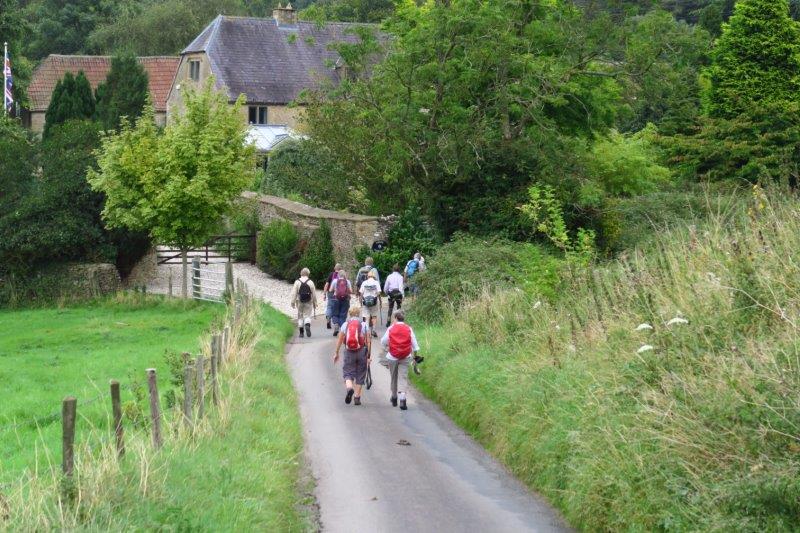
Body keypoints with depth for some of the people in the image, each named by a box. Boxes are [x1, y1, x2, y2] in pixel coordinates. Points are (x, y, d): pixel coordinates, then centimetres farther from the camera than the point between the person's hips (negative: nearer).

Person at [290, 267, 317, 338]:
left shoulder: (297, 282, -3)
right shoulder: (310, 282, -3)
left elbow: (294, 293, -5)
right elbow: (314, 294, 0)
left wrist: (293, 302, 1)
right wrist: (315, 303, 9)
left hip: (300, 302, 1)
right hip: (308, 303, -1)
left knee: (300, 317, 10)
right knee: (307, 316, 3)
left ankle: (301, 332, 11)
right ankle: (307, 325, -28)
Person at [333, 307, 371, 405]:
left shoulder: (345, 325, 3)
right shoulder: (364, 325, 0)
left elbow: (339, 340, 3)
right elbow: (368, 341, -4)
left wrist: (336, 353, 12)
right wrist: (368, 356, 0)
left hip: (349, 353, 0)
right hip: (361, 352, 0)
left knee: (347, 373, 7)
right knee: (360, 375, 9)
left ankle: (349, 388, -23)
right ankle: (357, 397, 10)